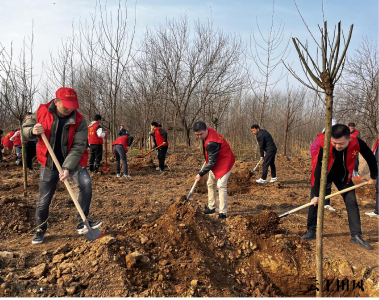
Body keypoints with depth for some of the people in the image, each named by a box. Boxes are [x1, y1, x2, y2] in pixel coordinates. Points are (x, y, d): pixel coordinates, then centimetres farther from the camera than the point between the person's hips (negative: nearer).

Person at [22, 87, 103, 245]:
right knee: (44, 200, 5)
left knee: (86, 183, -26)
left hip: (72, 161, -1)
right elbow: (25, 129, 3)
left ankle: (82, 223, -12)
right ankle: (41, 229, 32)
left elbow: (78, 147, -19)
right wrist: (33, 131, -22)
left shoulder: (79, 120, -16)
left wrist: (67, 168, -29)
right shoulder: (42, 112, -10)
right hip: (49, 162, 1)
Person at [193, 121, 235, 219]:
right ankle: (211, 208, 28)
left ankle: (222, 213, -9)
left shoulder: (211, 143, -35)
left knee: (221, 186, -16)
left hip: (224, 162, -10)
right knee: (210, 184, 15)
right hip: (215, 161, 10)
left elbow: (211, 162, -28)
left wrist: (201, 174, -19)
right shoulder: (208, 130, -7)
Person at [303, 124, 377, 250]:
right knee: (314, 200, -5)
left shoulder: (357, 143, -30)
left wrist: (373, 177, 4)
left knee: (352, 202, -3)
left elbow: (370, 158, -7)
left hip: (343, 176, 2)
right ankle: (311, 231, 9)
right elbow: (318, 170, -29)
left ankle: (356, 236, 6)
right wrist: (316, 194, -27)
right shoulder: (324, 146, -36)